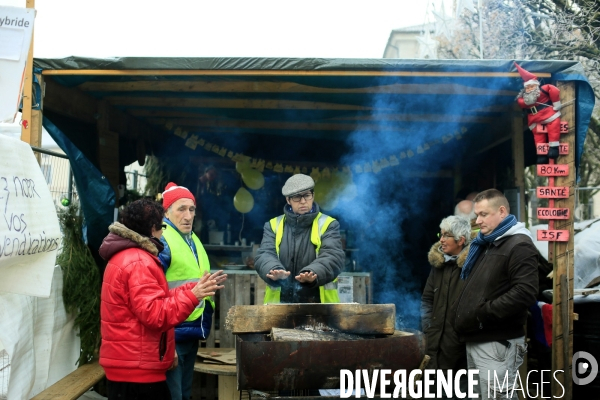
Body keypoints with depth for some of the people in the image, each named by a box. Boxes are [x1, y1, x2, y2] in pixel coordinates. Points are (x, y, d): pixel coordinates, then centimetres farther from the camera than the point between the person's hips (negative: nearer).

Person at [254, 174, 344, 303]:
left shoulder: (328, 225, 3)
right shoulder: (273, 225, 9)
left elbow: (333, 256, -11)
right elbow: (264, 255, -5)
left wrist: (313, 273, -33)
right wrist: (275, 270, -29)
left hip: (318, 304, -1)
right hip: (280, 303, 1)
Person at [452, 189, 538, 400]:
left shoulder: (519, 246, -11)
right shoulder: (484, 244, 19)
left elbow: (525, 292, -24)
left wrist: (483, 314, -21)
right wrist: (461, 311, 10)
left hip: (498, 343, -10)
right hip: (475, 340, 10)